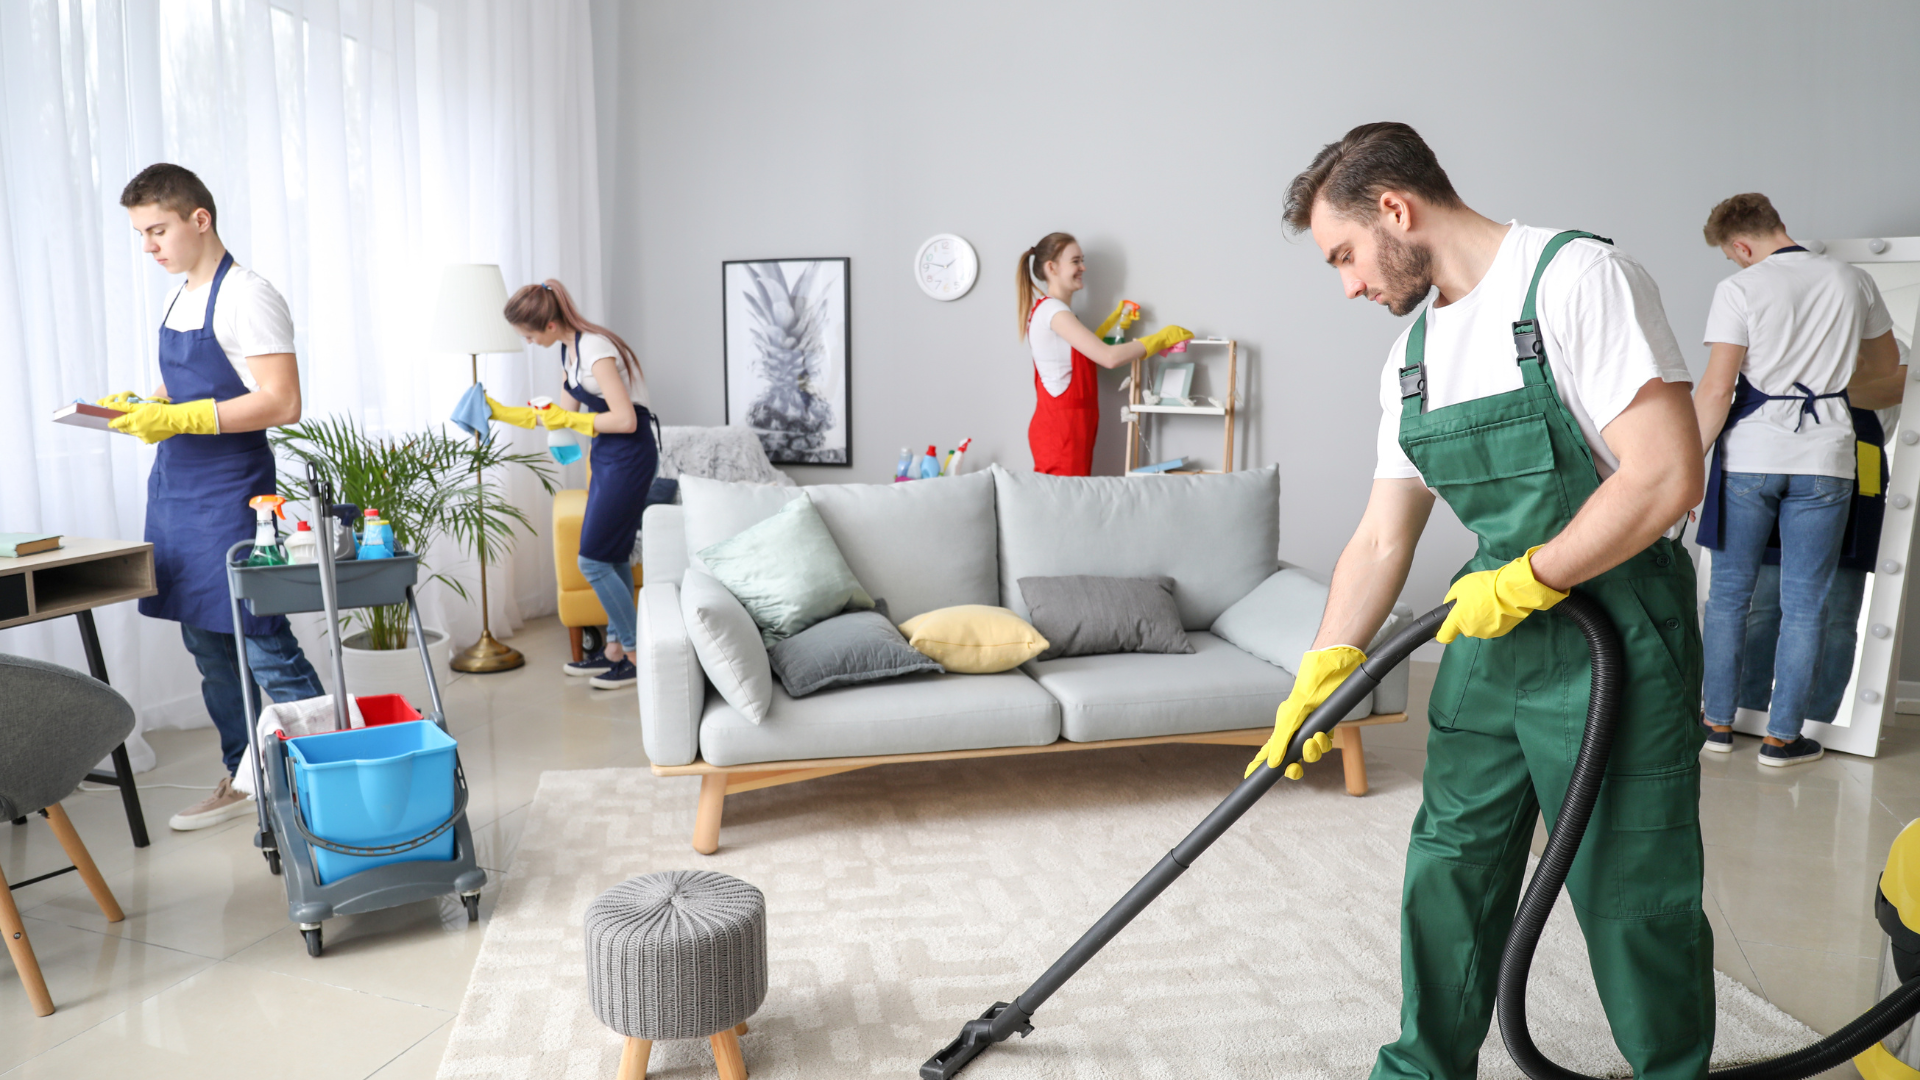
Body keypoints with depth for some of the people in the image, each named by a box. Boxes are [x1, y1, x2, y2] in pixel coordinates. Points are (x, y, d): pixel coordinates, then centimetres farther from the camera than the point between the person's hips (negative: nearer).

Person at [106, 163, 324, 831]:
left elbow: (281, 403, -21)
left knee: (263, 647, -7)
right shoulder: (180, 299, 15)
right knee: (207, 647, 14)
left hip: (231, 495, -9)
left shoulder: (245, 296, -13)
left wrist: (179, 418, -24)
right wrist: (140, 406, 6)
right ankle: (243, 779, 25)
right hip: (174, 490, 9)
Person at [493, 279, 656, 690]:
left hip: (629, 456, -10)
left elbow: (625, 420, -24)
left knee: (593, 559, -6)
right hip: (607, 456, 10)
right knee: (613, 556, 13)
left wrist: (569, 420, -14)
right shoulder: (570, 350, 10)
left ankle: (639, 656, 3)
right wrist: (503, 413, 17)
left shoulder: (595, 350, -20)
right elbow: (562, 414, 19)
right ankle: (616, 647, 22)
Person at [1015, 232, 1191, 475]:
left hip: (1068, 425, 10)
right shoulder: (1052, 310, -15)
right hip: (1060, 429, -10)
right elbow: (1109, 357, -22)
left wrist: (1114, 321, 15)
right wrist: (1162, 338, -12)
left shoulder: (1050, 309, 16)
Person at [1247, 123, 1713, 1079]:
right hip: (1489, 640, 7)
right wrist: (1320, 675, 3)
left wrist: (1524, 579, -15)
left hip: (1616, 648, -7)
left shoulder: (1576, 277, -14)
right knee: (1449, 872, 13)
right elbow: (1381, 541, 10)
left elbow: (1666, 476, -22)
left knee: (1635, 900, 4)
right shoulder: (1414, 356, 10)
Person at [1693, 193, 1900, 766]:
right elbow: (1886, 363, 21)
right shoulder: (1853, 281, 7)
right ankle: (1783, 736, 12)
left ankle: (1720, 723, 17)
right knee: (1804, 605, 7)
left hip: (1748, 459, -2)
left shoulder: (1739, 289, -6)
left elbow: (1717, 389, -12)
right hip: (1824, 461, 3)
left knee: (1729, 594, 10)